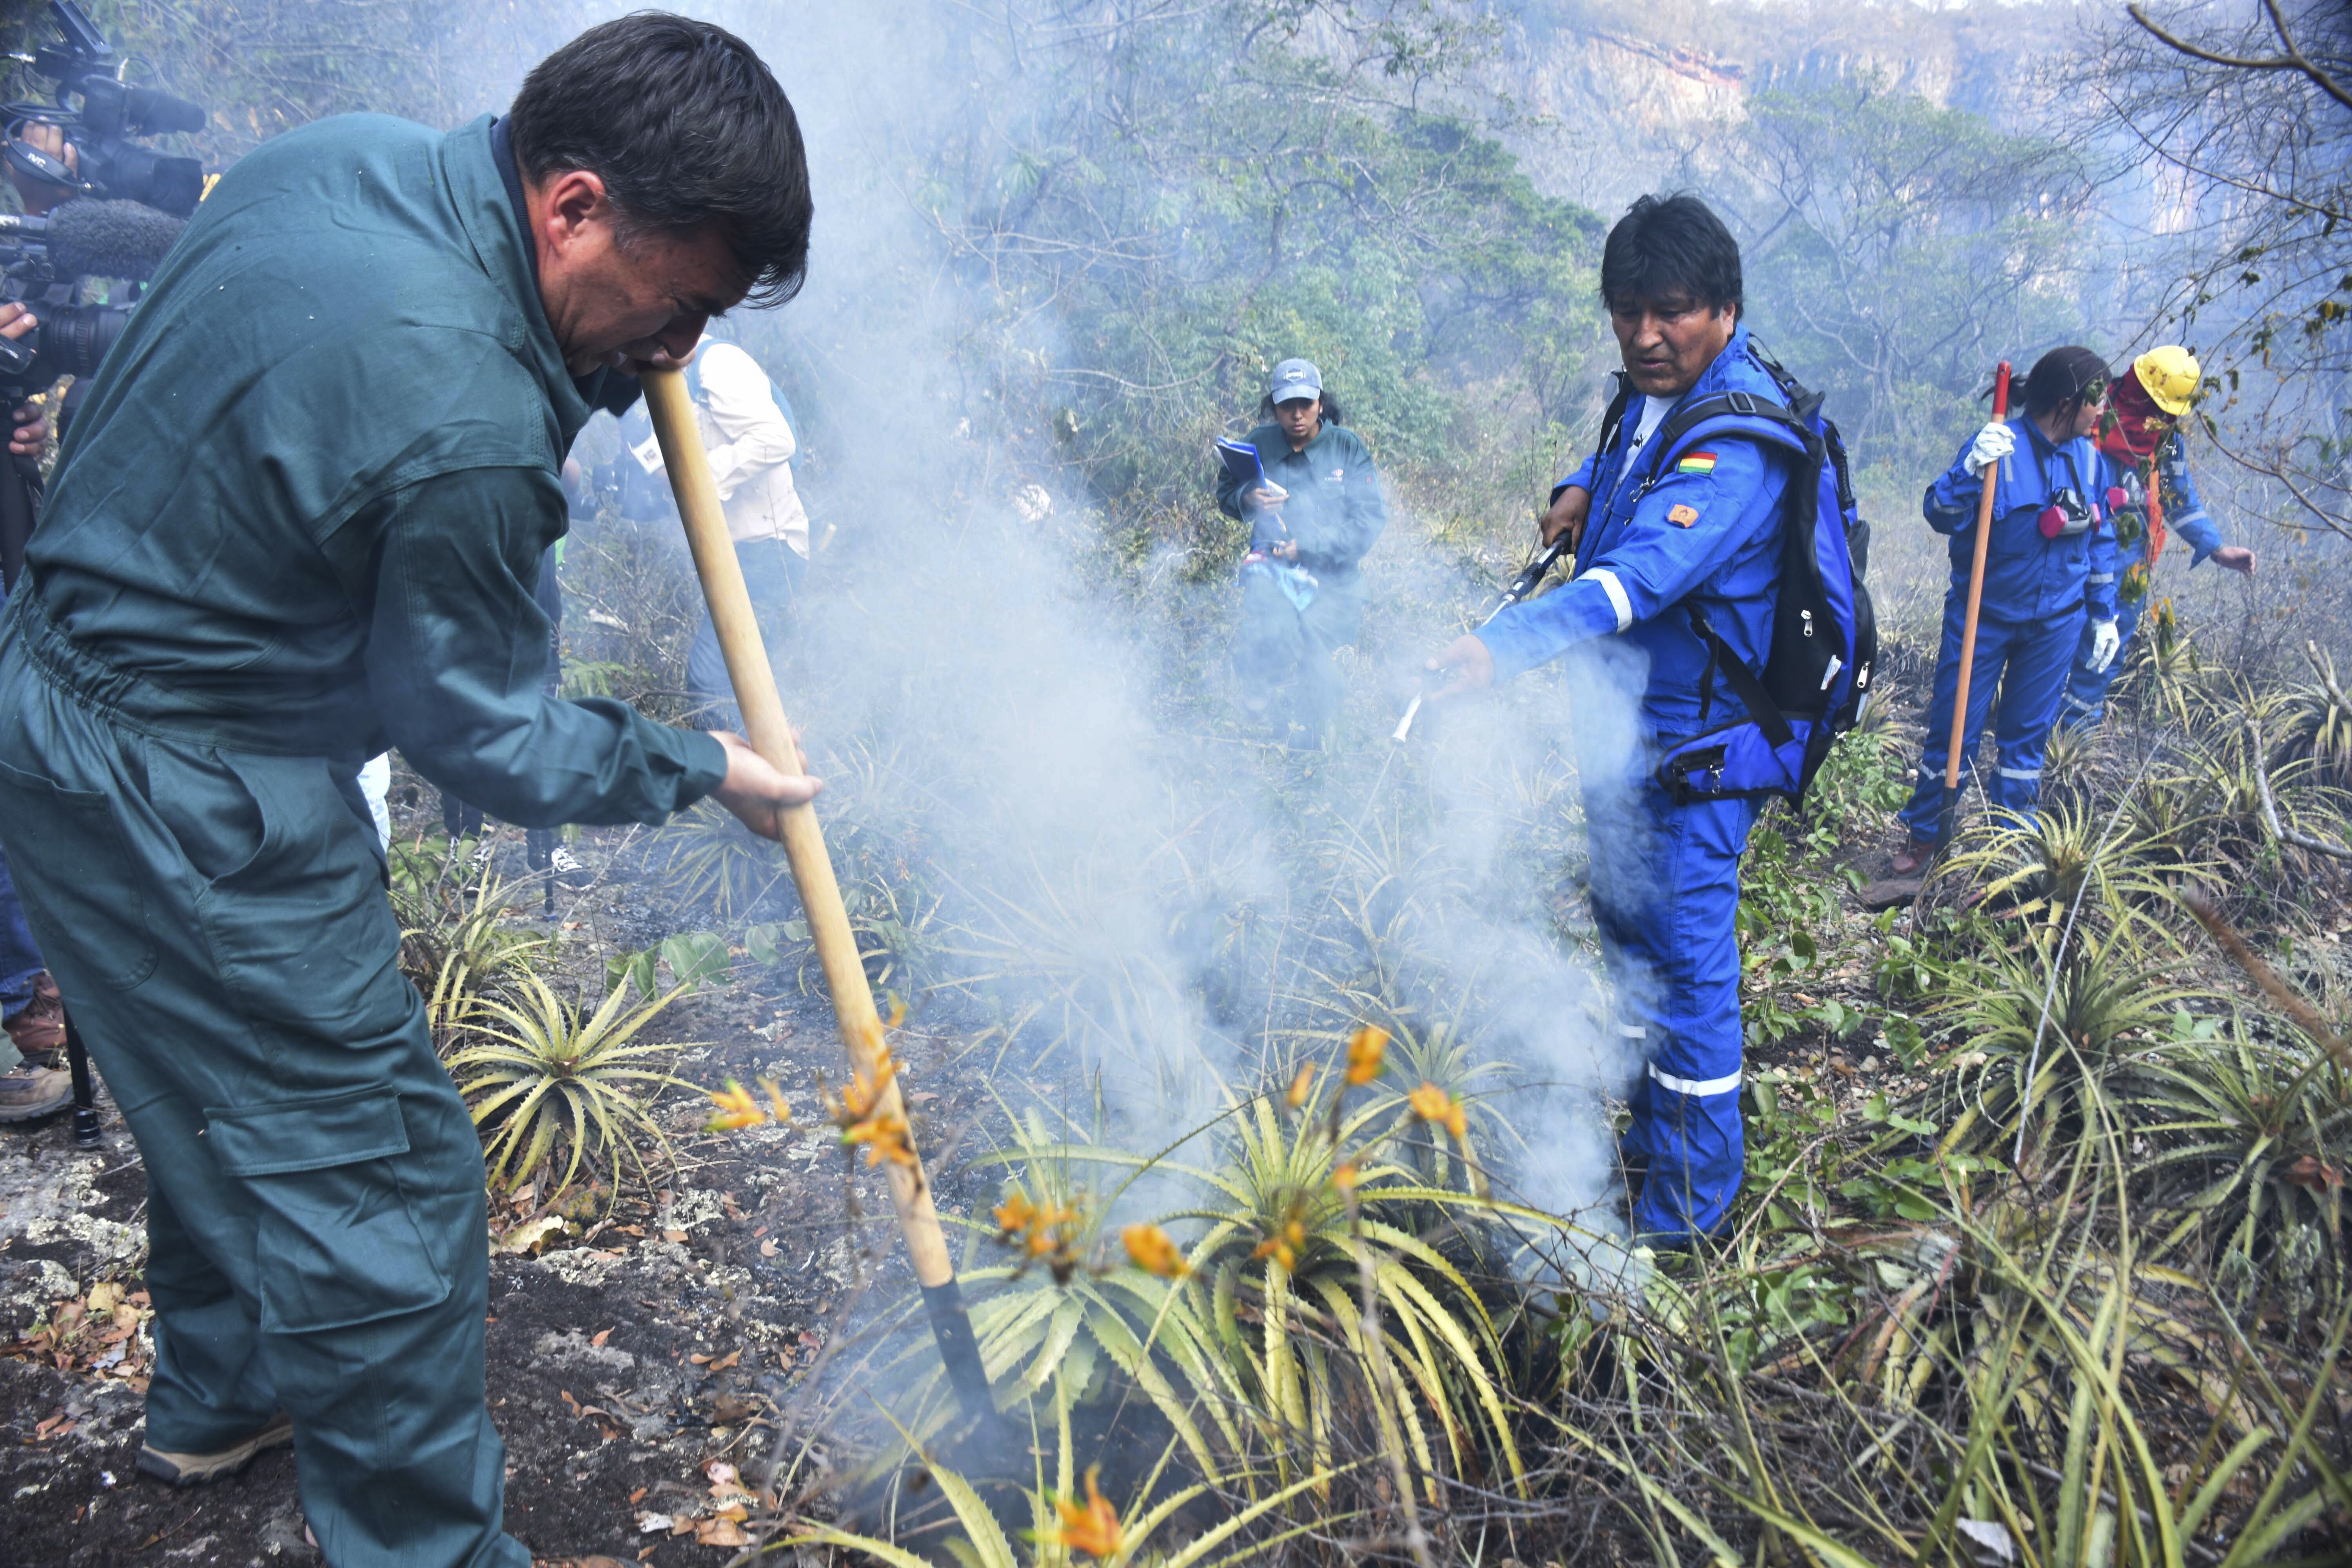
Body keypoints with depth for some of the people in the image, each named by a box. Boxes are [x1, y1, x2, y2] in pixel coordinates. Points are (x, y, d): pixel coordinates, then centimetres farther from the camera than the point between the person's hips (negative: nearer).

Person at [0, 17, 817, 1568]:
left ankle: (221, 1395, 51)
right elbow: (479, 729, -18)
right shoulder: (464, 432, -31)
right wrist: (700, 768, -2)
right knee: (380, 1188, 2)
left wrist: (596, 360, 1)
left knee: (232, 1091, 28)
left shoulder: (346, 152, -4)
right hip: (194, 812, -10)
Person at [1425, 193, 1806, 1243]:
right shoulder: (1653, 390, 5)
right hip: (1620, 719, 10)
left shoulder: (1738, 438, -24)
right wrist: (1580, 490, 7)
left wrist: (1505, 645, -54)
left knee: (1685, 952, -4)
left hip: (1694, 738, -10)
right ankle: (1648, 1137, 38)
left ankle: (1691, 1199, 12)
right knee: (1626, 924, 19)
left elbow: (1647, 573, -41)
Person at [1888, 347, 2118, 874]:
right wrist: (1972, 468, -39)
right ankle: (1924, 835, 19)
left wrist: (2103, 614, 13)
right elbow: (1941, 517, -22)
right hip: (1983, 615, -5)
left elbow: (2101, 539, 13)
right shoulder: (2001, 447, -16)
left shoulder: (2088, 458, 2)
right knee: (1953, 726, 2)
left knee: (2028, 734, 12)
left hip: (2056, 622, 5)